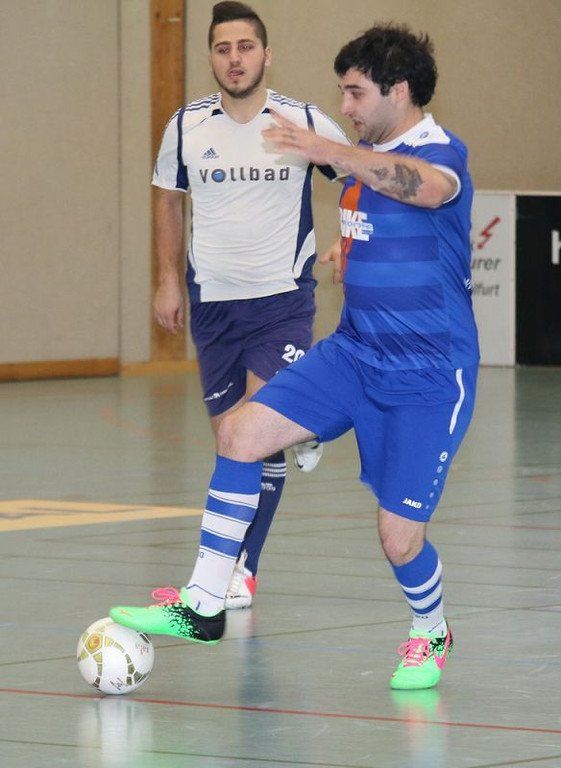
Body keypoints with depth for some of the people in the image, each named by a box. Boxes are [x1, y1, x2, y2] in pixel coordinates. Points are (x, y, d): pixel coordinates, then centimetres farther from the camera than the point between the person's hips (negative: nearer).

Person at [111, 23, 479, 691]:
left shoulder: (443, 152, -17)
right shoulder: (365, 154, 9)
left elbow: (424, 186, -44)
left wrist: (327, 151, -56)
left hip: (429, 377, -7)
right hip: (353, 353, 7)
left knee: (399, 537, -8)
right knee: (240, 432, -12)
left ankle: (430, 635, 25)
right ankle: (203, 606, -7)